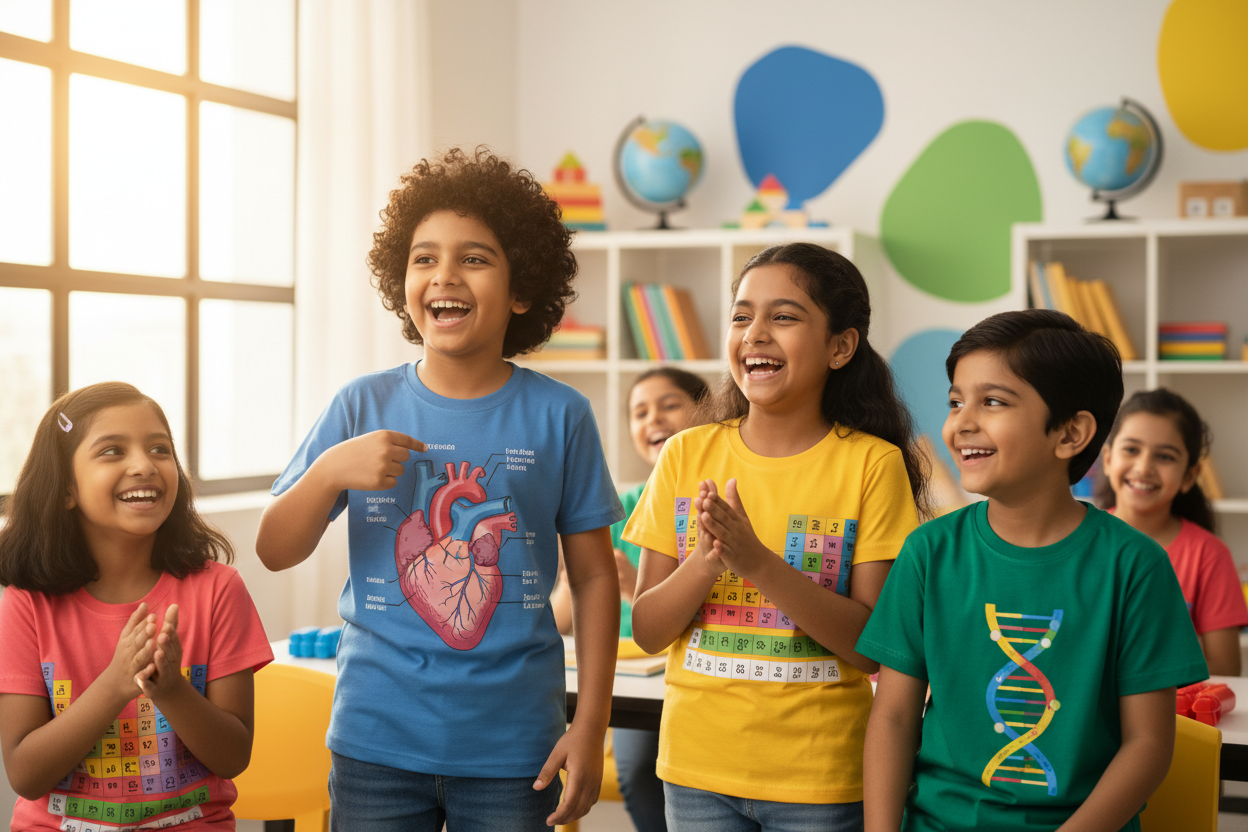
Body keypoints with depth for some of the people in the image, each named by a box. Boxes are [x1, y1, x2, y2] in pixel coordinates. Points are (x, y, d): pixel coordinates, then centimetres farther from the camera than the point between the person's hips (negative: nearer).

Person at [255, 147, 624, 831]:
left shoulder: (558, 416, -2)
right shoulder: (363, 407, 0)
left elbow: (594, 578, 1)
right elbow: (275, 551, 2)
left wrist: (590, 729, -3)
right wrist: (330, 472, -17)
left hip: (510, 747, -1)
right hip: (377, 738, 1)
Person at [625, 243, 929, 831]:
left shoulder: (872, 464, -8)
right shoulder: (687, 455, 0)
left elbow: (872, 647, -12)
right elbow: (646, 631, 0)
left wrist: (759, 563, -24)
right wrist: (705, 564, -19)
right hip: (697, 766, 2)